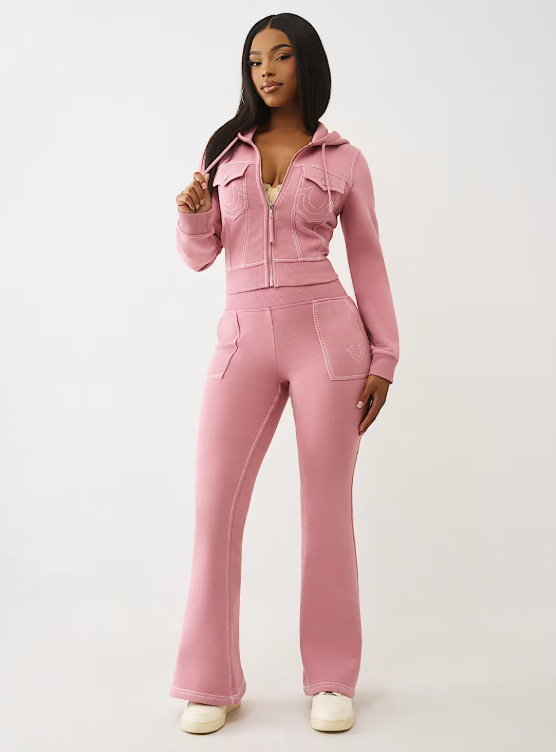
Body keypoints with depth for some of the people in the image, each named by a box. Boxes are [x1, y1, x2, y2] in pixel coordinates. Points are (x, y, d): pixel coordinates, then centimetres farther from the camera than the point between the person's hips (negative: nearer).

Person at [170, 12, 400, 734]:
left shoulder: (343, 159, 8)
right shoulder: (224, 149, 14)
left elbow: (368, 260, 10)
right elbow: (199, 254, 13)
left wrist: (383, 356, 3)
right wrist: (193, 214, -9)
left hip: (326, 332, -1)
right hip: (244, 337, 2)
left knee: (327, 509, 2)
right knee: (216, 506, -4)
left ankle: (333, 680, 17)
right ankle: (209, 683, 11)